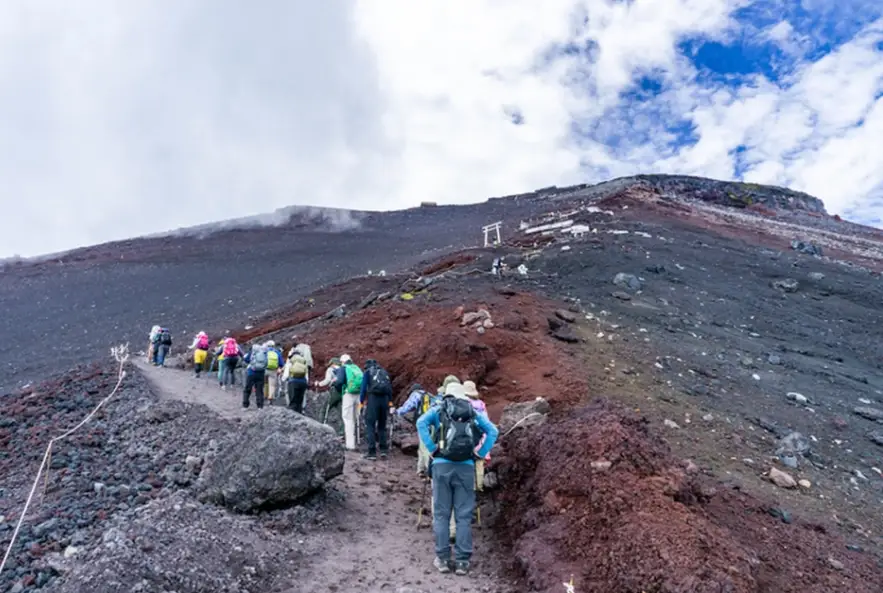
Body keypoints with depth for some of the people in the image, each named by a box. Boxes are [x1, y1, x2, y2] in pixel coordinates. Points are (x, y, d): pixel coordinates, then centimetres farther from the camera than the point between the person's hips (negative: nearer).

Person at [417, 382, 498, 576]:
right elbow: (493, 431, 7)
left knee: (441, 514, 7)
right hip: (466, 467, 1)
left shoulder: (438, 410, 9)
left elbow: (421, 423, -8)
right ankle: (462, 561, 7)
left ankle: (443, 559, 10)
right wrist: (480, 453, 7)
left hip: (442, 465, -1)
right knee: (464, 515, 6)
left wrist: (432, 448, -4)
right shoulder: (473, 412, 14)